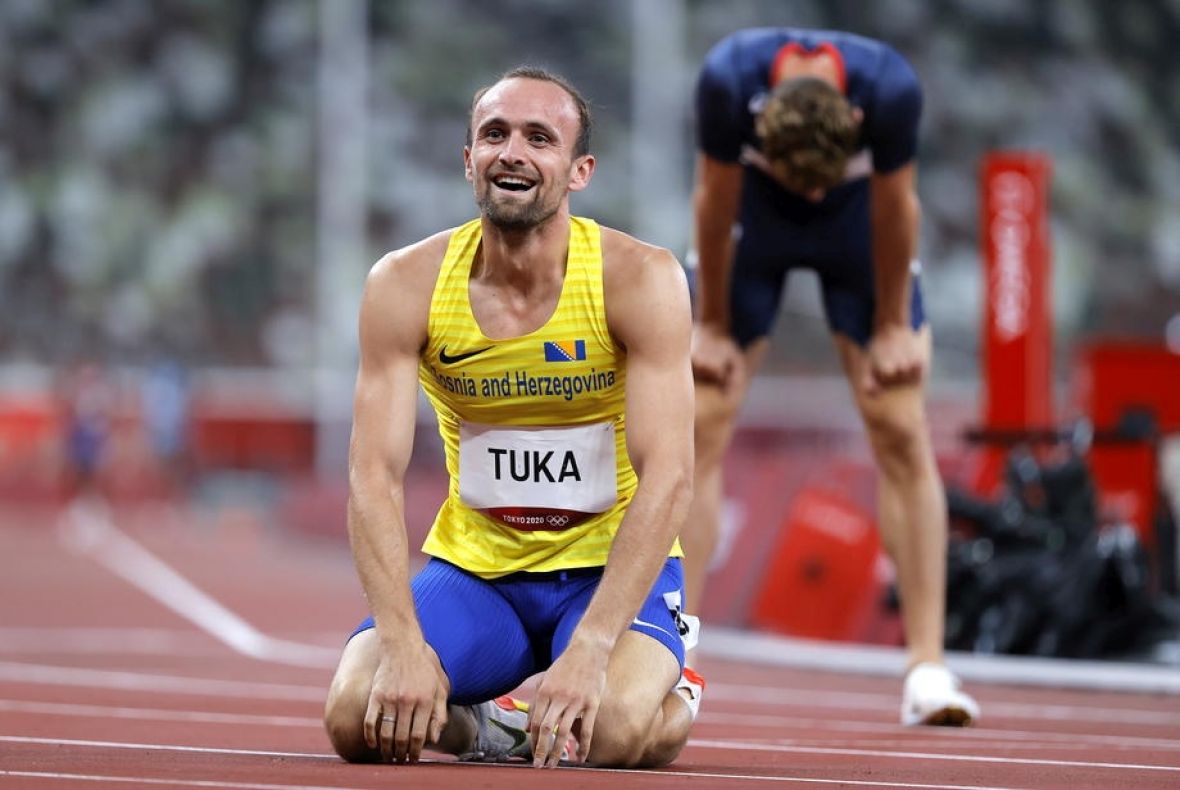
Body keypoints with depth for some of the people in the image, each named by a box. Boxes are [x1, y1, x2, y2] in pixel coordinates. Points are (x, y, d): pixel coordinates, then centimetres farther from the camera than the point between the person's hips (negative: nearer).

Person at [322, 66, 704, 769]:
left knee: (615, 728, -32)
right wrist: (404, 645, -30)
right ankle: (488, 724, 10)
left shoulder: (641, 280, -15)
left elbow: (668, 478, -22)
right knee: (357, 716, -25)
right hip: (474, 566, 2)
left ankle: (674, 700, 7)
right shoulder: (406, 284, -9)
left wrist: (588, 651, -34)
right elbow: (376, 475, -14)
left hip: (610, 566, -2)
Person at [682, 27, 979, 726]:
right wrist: (713, 326, -9)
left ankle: (928, 667, -8)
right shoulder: (729, 80, -36)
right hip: (755, 224, 0)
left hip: (859, 228, 0)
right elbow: (716, 201, -20)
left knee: (902, 431, -9)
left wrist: (892, 327, -7)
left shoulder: (891, 89, -36)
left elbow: (894, 208, -19)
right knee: (702, 427, -9)